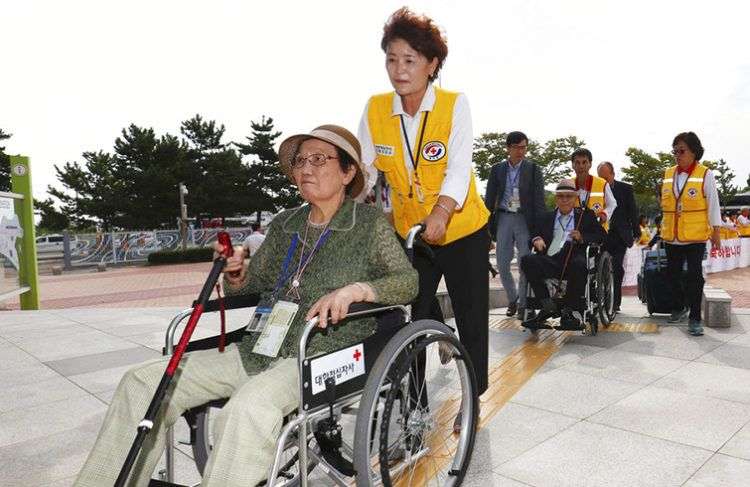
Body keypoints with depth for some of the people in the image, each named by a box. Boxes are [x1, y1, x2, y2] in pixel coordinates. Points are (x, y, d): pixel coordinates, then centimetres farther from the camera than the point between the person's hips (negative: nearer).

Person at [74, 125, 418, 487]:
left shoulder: (369, 223, 2)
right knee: (142, 382, -3)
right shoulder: (284, 225, 16)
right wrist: (236, 275, 0)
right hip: (258, 350, 6)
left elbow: (407, 281, -5)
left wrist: (355, 289, -23)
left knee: (248, 408, -38)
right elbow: (253, 284, 23)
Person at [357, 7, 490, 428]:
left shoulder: (455, 105, -14)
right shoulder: (376, 109, -5)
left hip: (463, 231, -2)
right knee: (411, 317, 8)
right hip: (410, 232, 3)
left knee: (471, 319, 8)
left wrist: (440, 213, -41)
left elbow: (459, 168, -24)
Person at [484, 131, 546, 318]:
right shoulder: (497, 169, 8)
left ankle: (523, 304, 12)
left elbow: (539, 199, 0)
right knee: (502, 264, 2)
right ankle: (512, 299, 24)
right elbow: (490, 198, 9)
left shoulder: (533, 169, 3)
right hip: (503, 219, 2)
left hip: (524, 220, -2)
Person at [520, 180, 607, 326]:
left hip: (574, 262, -2)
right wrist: (536, 239, -2)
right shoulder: (545, 218, 27)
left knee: (580, 264, -38)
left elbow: (602, 236, 14)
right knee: (527, 260, -27)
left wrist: (582, 237, -5)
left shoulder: (586, 216, 22)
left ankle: (570, 310, -20)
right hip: (550, 262, 2)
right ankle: (548, 306, -20)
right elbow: (534, 233, 22)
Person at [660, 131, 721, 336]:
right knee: (673, 274, 13)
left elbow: (713, 205, -3)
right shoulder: (668, 174, 8)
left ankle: (694, 318, 5)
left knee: (694, 276, -2)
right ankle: (681, 306, 33)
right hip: (671, 236, 5)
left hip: (696, 236, -5)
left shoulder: (705, 174, -4)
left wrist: (716, 231, -5)